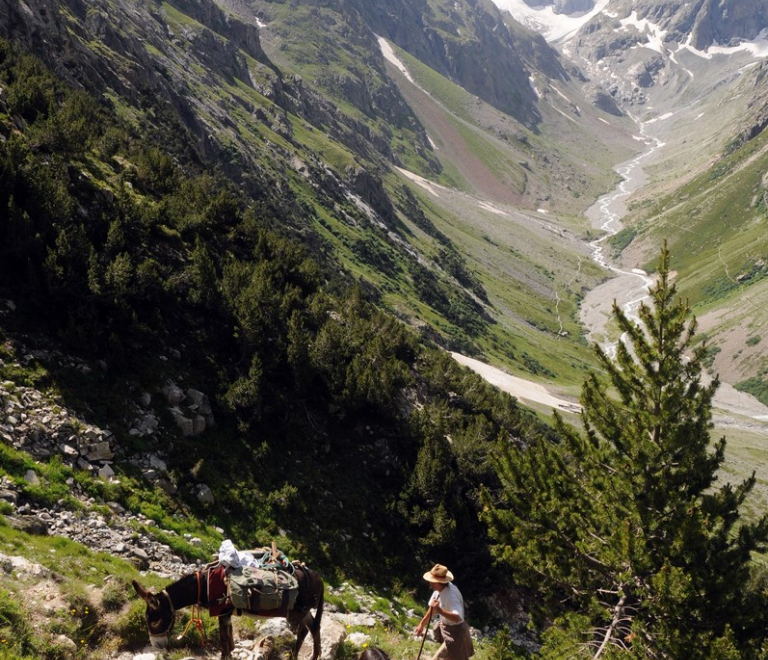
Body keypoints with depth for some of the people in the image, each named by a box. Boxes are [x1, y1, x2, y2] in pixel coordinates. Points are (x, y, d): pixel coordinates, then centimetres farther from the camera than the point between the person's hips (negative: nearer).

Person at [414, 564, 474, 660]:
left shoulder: (451, 595, -32)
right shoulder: (439, 589, -5)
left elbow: (457, 618, -44)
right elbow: (433, 608, 9)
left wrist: (440, 610, -54)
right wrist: (422, 624, 10)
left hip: (454, 634, -9)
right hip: (447, 629, 9)